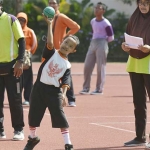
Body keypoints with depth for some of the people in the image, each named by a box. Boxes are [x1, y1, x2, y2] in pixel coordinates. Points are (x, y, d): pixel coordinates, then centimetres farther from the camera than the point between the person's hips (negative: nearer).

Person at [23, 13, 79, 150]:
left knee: (60, 117, -6)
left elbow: (65, 82, -6)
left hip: (54, 91, -1)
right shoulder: (51, 53, 0)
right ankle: (33, 138, 33)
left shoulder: (67, 65, 2)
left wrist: (63, 94, -23)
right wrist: (50, 25, -27)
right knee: (33, 115, 9)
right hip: (39, 88, 1)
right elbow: (50, 43, -21)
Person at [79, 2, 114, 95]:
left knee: (100, 67, -4)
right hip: (92, 44, 7)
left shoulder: (106, 23, -10)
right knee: (87, 66, 3)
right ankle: (86, 88, 9)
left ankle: (99, 89, 2)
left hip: (102, 45, -7)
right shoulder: (93, 21, 13)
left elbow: (111, 38, -6)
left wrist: (102, 42, 0)